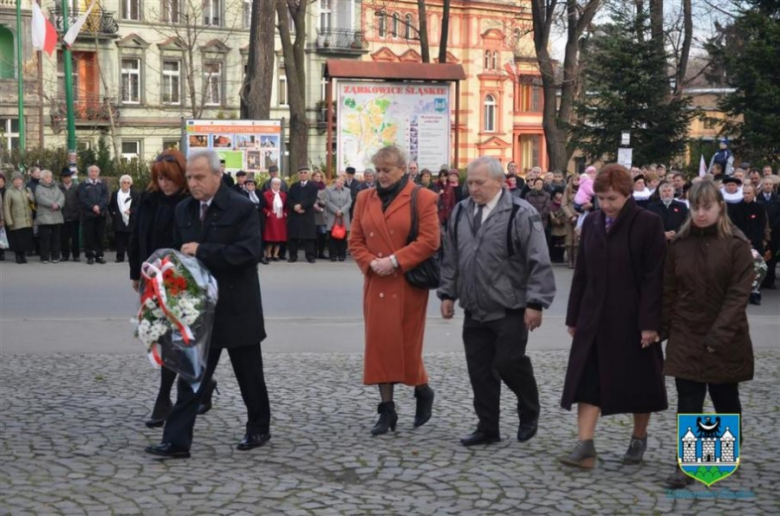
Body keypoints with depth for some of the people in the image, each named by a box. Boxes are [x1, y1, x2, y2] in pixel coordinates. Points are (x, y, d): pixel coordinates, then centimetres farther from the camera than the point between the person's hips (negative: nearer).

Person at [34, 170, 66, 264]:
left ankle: (55, 257, 11)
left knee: (56, 238, 6)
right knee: (45, 238, -4)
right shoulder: (39, 188, 4)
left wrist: (58, 204, -16)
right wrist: (52, 204, -18)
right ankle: (44, 257, 1)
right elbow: (41, 199, -14)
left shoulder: (56, 187, 18)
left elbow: (62, 197, 3)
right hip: (44, 217, -4)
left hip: (57, 217, 4)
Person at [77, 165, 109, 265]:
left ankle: (99, 255, 7)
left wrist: (99, 206, -14)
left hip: (101, 214, 2)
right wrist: (92, 207, -14)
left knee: (99, 236, 2)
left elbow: (105, 198, 3)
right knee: (89, 236, -3)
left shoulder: (103, 185, 16)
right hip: (88, 214, -2)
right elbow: (82, 199, -3)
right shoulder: (83, 185, 9)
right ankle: (90, 256, 2)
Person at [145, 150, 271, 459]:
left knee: (249, 375, 10)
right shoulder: (183, 210, 8)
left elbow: (249, 251, -21)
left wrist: (202, 251, -23)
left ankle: (259, 428, 28)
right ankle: (176, 441, 1)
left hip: (237, 307, -4)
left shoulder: (242, 208, -10)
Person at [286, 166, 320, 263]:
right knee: (293, 236, 1)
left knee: (308, 236, -3)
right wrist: (295, 207, -12)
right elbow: (289, 200, 6)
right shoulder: (293, 186, 16)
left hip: (308, 215, -3)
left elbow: (312, 200, -7)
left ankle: (310, 256, 0)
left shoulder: (313, 186, 6)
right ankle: (293, 256, 5)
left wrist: (301, 205, -15)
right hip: (294, 215, 3)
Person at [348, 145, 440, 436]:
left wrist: (395, 261, -17)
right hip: (376, 285, 4)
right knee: (379, 344, 3)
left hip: (409, 284, -4)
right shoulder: (365, 198, 10)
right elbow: (355, 241, 10)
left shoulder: (422, 198, -5)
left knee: (407, 344, 2)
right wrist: (371, 263, -9)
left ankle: (423, 392, 30)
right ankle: (387, 410, 10)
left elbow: (429, 241, -12)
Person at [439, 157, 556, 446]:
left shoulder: (520, 214, -10)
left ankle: (530, 413, 23)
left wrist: (536, 303, -15)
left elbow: (539, 262, -11)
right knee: (480, 371, 7)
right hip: (474, 310, 6)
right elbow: (451, 258, 17)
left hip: (510, 310, -5)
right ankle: (488, 428, 18)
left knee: (508, 363, -5)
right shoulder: (460, 213, 9)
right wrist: (448, 293, 13)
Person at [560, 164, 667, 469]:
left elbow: (654, 278, -13)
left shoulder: (648, 224, -10)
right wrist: (574, 316, 9)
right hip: (595, 318, 5)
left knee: (638, 382, 9)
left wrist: (649, 323, -17)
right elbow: (581, 273, 10)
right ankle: (585, 447, -4)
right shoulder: (591, 223, 7)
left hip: (633, 318, -4)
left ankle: (639, 440, 27)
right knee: (588, 381, -3)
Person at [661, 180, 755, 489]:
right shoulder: (680, 244, 2)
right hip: (686, 336, 2)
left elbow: (739, 293, -13)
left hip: (725, 338, -2)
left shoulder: (737, 244, -8)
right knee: (688, 402, -2)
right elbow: (669, 291, 6)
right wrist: (663, 330, 0)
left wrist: (719, 336, -20)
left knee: (725, 399, 13)